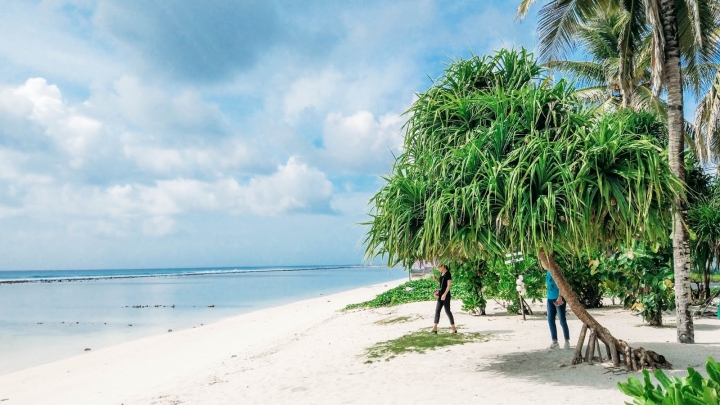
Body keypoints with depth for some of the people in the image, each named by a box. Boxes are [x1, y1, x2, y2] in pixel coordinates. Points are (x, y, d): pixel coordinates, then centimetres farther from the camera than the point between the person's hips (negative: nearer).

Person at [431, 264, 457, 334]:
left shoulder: (448, 274, -13)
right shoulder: (441, 273, 11)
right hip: (441, 295, 8)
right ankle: (435, 328, 6)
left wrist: (444, 294, -23)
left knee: (447, 311, -2)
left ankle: (454, 328, 8)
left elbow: (449, 285, -17)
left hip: (446, 295, -8)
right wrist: (436, 279, 6)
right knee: (437, 310, 5)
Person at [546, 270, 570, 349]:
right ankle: (554, 342, 15)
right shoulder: (548, 272, 10)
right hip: (550, 298, 8)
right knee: (550, 320, 7)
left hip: (558, 299, -8)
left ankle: (567, 342, 8)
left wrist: (560, 297, -23)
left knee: (562, 321, -1)